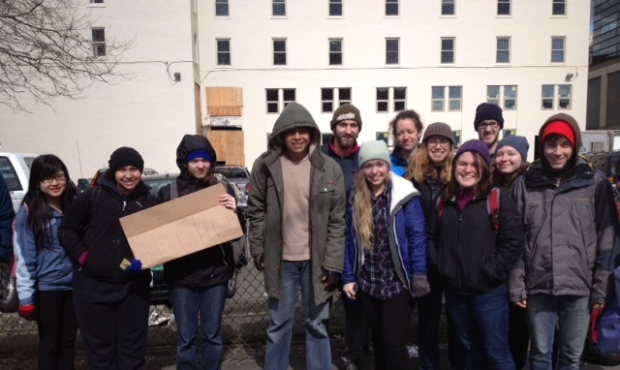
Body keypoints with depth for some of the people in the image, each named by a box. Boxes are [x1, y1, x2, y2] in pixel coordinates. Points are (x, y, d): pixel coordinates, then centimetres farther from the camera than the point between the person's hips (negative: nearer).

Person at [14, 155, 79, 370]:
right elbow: (25, 257, -9)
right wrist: (26, 296, -11)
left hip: (75, 285, 3)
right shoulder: (29, 212, -9)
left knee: (69, 340, 15)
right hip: (47, 288, -3)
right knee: (49, 343, 10)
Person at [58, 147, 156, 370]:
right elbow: (66, 229, 3)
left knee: (132, 346, 13)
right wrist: (82, 256, -9)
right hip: (92, 285, -1)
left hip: (133, 287, 1)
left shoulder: (149, 202, -1)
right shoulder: (93, 196, -6)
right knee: (99, 346, 12)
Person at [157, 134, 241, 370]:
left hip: (215, 273, 0)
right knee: (186, 339, 9)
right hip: (181, 276, 0)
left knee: (212, 336, 13)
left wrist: (235, 210, -18)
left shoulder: (222, 190, 1)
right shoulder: (167, 193, 0)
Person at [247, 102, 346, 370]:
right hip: (280, 259, 0)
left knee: (317, 324, 15)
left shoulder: (329, 168, -5)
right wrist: (258, 252, 0)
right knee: (279, 325, 15)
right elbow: (256, 212, 3)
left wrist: (333, 262, -8)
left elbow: (337, 220, -4)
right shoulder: (265, 165, -4)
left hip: (316, 259, 0)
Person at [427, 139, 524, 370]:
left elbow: (513, 242, -13)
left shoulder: (498, 200, -8)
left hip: (488, 292, -4)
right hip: (454, 291, 5)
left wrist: (490, 273, -16)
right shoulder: (444, 202, 7)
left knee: (496, 351, 7)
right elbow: (431, 237, 11)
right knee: (470, 348, 21)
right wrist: (440, 265, -2)